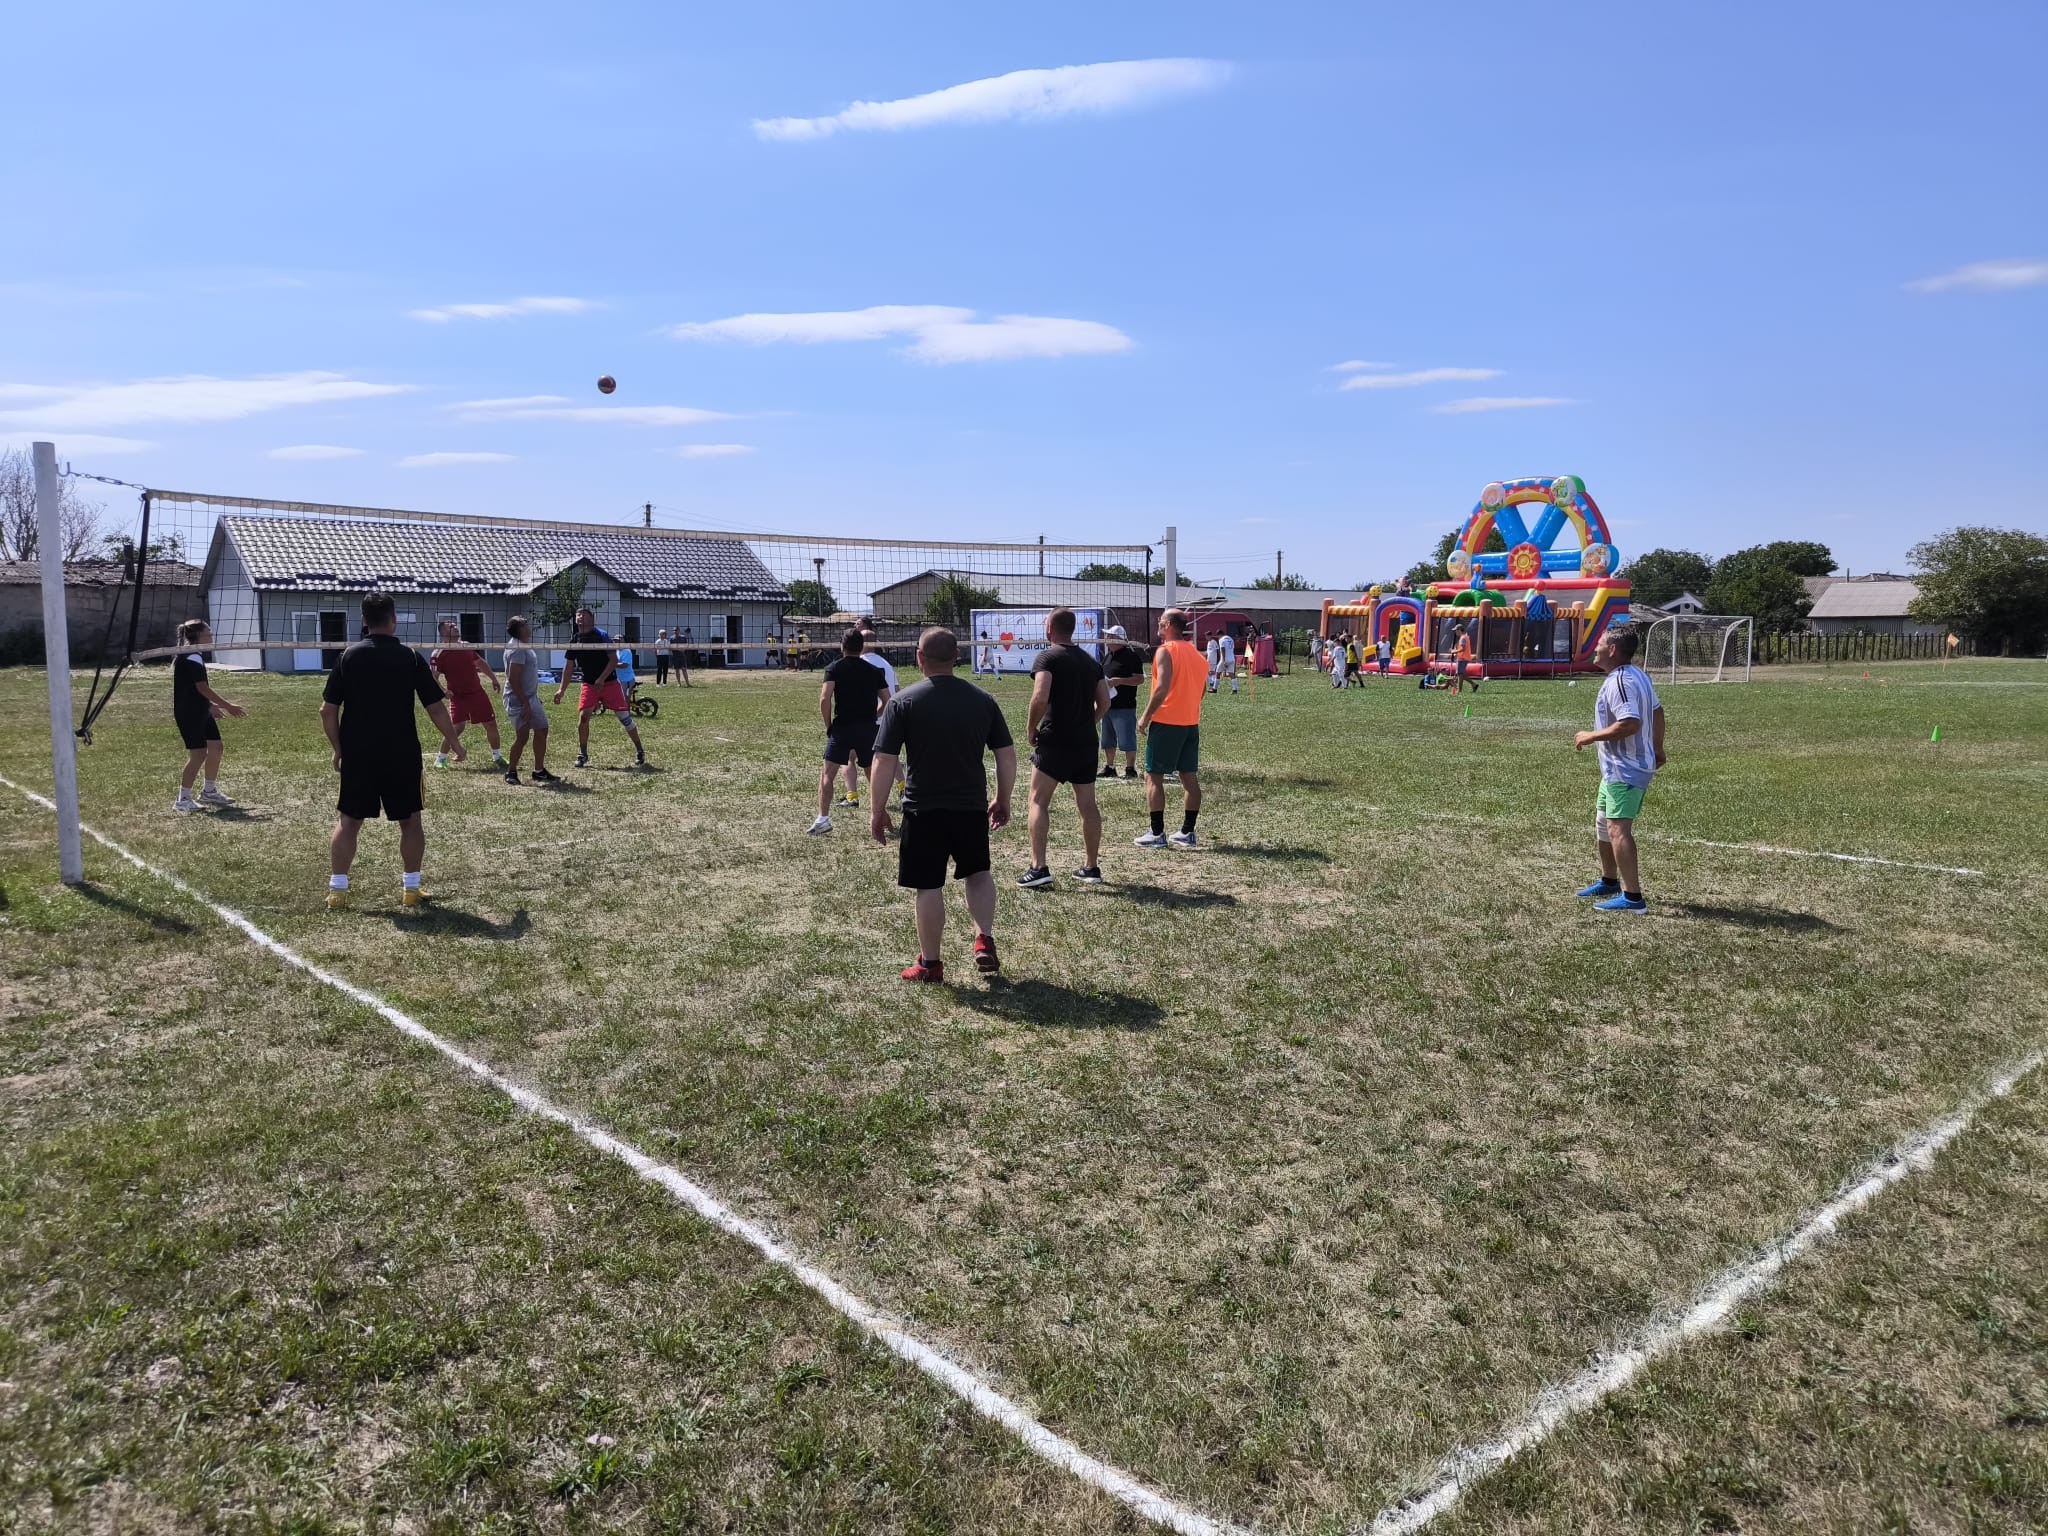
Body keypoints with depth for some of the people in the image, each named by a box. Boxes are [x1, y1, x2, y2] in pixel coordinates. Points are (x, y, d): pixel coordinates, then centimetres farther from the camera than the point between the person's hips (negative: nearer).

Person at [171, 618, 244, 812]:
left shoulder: (192, 658, 15)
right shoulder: (190, 659, -17)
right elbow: (202, 688, -21)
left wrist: (211, 705, 26)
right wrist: (228, 706, -19)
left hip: (201, 712, 10)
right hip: (189, 714, -10)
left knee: (216, 747, 13)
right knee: (199, 753, -10)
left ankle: (209, 792, 25)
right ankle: (183, 799, -3)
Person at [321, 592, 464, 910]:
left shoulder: (348, 656, -1)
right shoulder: (411, 657, -5)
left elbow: (327, 710, -1)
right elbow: (436, 707, -4)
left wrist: (338, 749, 10)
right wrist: (454, 741, 8)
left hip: (357, 755, 2)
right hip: (402, 756, -1)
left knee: (349, 821, 11)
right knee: (410, 820, 11)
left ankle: (337, 890, 10)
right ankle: (412, 889, 12)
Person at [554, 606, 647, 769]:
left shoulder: (601, 636, -8)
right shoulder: (574, 641, 6)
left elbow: (614, 660, -12)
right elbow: (569, 667, 11)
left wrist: (601, 679, -21)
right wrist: (562, 690, 3)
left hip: (610, 682, -3)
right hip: (589, 685, 3)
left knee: (624, 716, -3)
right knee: (583, 716, -11)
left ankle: (639, 751, 10)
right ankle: (583, 754, 4)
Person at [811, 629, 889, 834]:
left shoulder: (834, 668, 1)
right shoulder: (874, 671, 10)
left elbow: (825, 699, -12)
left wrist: (828, 725, 0)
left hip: (842, 726, -3)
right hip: (868, 728, 3)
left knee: (828, 773, 1)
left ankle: (823, 818, -10)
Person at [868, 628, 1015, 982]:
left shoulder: (904, 702, -9)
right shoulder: (983, 699, 0)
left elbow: (884, 763, -12)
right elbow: (1007, 755, 3)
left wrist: (876, 811, -2)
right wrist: (1003, 802, 15)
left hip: (923, 810, -3)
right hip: (972, 806, 3)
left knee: (929, 887, 7)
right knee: (978, 872, 23)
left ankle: (930, 963, 17)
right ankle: (985, 941, 12)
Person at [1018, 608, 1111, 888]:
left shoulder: (1047, 657, -7)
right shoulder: (1091, 661, 13)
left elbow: (1040, 698, -20)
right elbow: (1104, 703, 12)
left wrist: (1031, 728, -7)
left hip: (1054, 741, -6)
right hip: (1086, 743, 6)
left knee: (1039, 802, -1)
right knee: (1088, 805, 12)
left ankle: (1038, 868, -9)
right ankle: (1091, 867, 18)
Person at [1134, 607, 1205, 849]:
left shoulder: (1165, 651, -11)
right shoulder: (1196, 653, 13)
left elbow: (1162, 688, -21)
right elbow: (1199, 691, 17)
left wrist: (1146, 716, -14)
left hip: (1166, 722, -8)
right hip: (1191, 723, 8)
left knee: (1153, 776, -1)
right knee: (1190, 777, 9)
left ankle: (1157, 833, -4)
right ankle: (1187, 832, 13)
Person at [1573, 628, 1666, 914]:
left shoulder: (1620, 681, -20)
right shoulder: (1640, 675, 13)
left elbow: (1630, 723, -30)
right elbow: (1657, 711, 22)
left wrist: (1591, 736, -19)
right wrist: (1657, 749, 32)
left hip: (1624, 771, -11)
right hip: (1619, 769, 11)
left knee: (1618, 828, -14)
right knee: (1602, 823, 21)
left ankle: (1632, 897, -15)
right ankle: (1609, 881, 36)